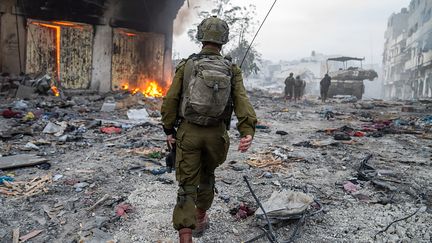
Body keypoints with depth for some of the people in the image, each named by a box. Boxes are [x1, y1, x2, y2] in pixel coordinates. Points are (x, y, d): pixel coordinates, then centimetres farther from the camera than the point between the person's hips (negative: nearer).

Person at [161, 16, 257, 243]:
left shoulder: (186, 65, -4)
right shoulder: (232, 70, -2)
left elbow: (170, 100, -7)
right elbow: (242, 101, -17)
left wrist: (169, 130, 4)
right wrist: (247, 132, -27)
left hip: (188, 132, -1)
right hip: (216, 134, 2)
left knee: (187, 186, 3)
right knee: (207, 175, 26)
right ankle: (200, 220, 42)